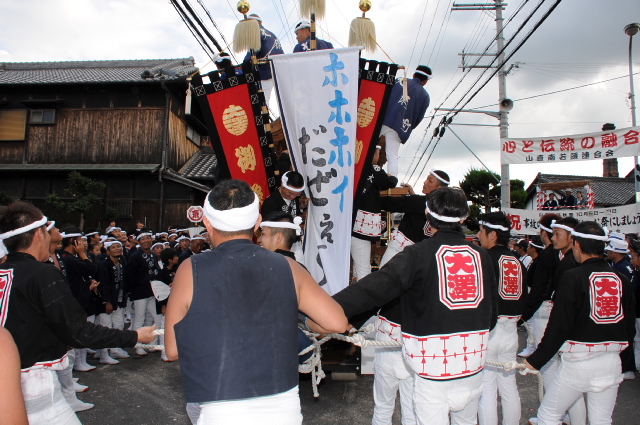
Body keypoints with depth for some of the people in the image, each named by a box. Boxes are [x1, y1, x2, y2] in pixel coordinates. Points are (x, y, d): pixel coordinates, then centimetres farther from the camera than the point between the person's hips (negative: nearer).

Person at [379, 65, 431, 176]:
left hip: (381, 121, 0)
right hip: (398, 128, 0)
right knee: (392, 157, 1)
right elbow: (418, 118, 10)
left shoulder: (398, 81, 10)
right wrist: (406, 130, 22)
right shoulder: (425, 96, 10)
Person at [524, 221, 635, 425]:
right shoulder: (622, 280, 3)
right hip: (612, 362, 6)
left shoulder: (574, 277, -13)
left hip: (578, 362, -6)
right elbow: (630, 327, 9)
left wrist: (535, 360, -8)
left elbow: (559, 326, -15)